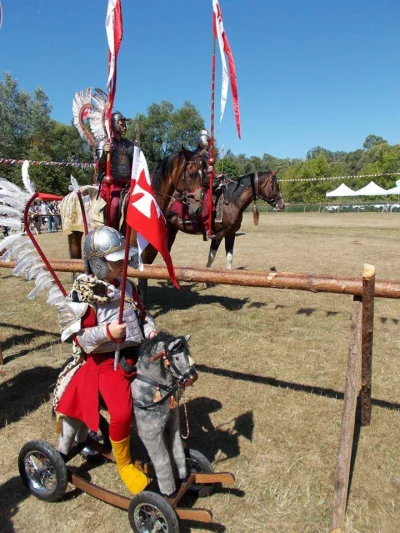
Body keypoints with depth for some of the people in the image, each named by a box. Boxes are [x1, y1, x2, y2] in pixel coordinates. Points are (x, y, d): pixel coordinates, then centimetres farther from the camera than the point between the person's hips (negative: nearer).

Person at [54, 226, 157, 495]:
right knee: (122, 412, -21)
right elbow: (79, 336, -13)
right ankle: (123, 463, 10)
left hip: (137, 356, 7)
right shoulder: (83, 294, -13)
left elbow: (142, 314, 17)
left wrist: (150, 329, -2)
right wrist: (107, 332, -27)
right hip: (106, 362, -7)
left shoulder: (127, 286, 6)